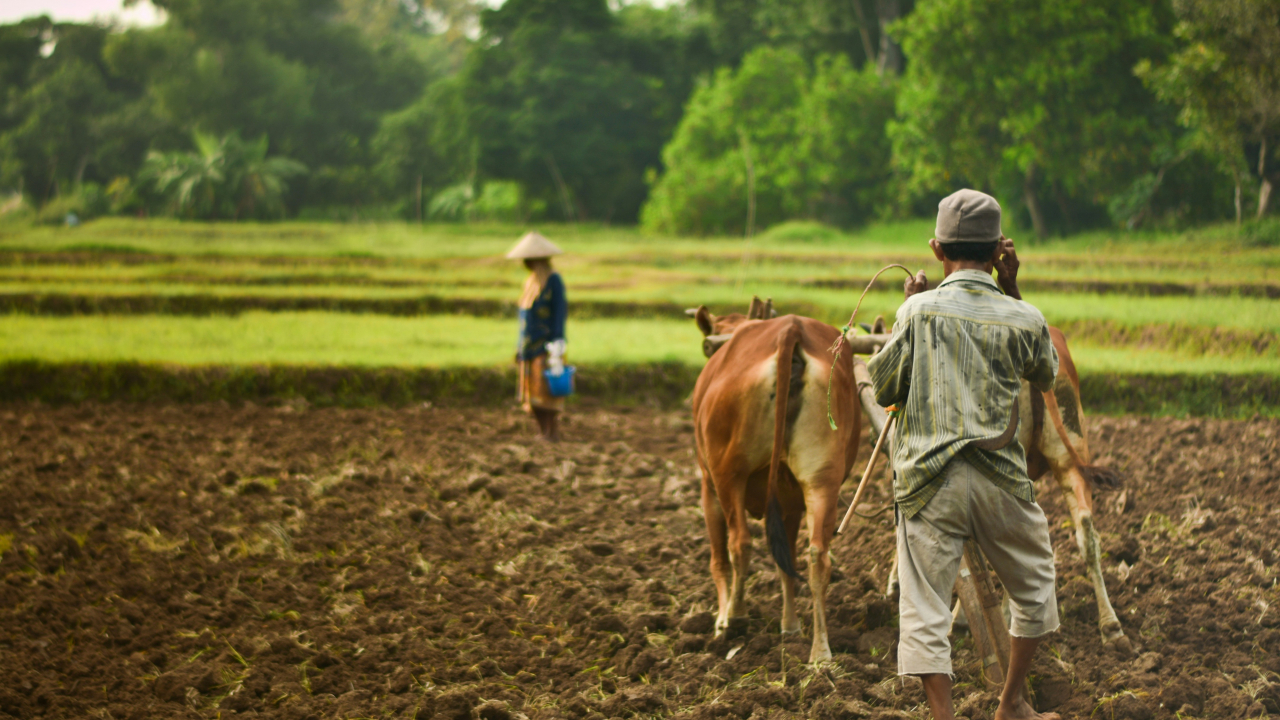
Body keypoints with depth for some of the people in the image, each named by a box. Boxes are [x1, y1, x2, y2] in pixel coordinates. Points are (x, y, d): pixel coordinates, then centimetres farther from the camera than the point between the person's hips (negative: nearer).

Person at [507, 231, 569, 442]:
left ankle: (552, 435, -5)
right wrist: (520, 348, 19)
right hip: (530, 346, 8)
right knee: (532, 394, 8)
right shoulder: (530, 282, 15)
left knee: (546, 392, -9)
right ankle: (543, 433, 14)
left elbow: (559, 313, -14)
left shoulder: (553, 281, -10)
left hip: (546, 346, -8)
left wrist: (556, 347, -19)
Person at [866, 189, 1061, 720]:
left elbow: (884, 390, 4)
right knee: (1035, 586, 24)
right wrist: (1012, 292, 16)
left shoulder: (920, 310, -5)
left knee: (924, 612, 1)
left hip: (928, 480, -2)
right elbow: (1047, 375, 21)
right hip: (1001, 481, 2)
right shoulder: (1023, 320, 0)